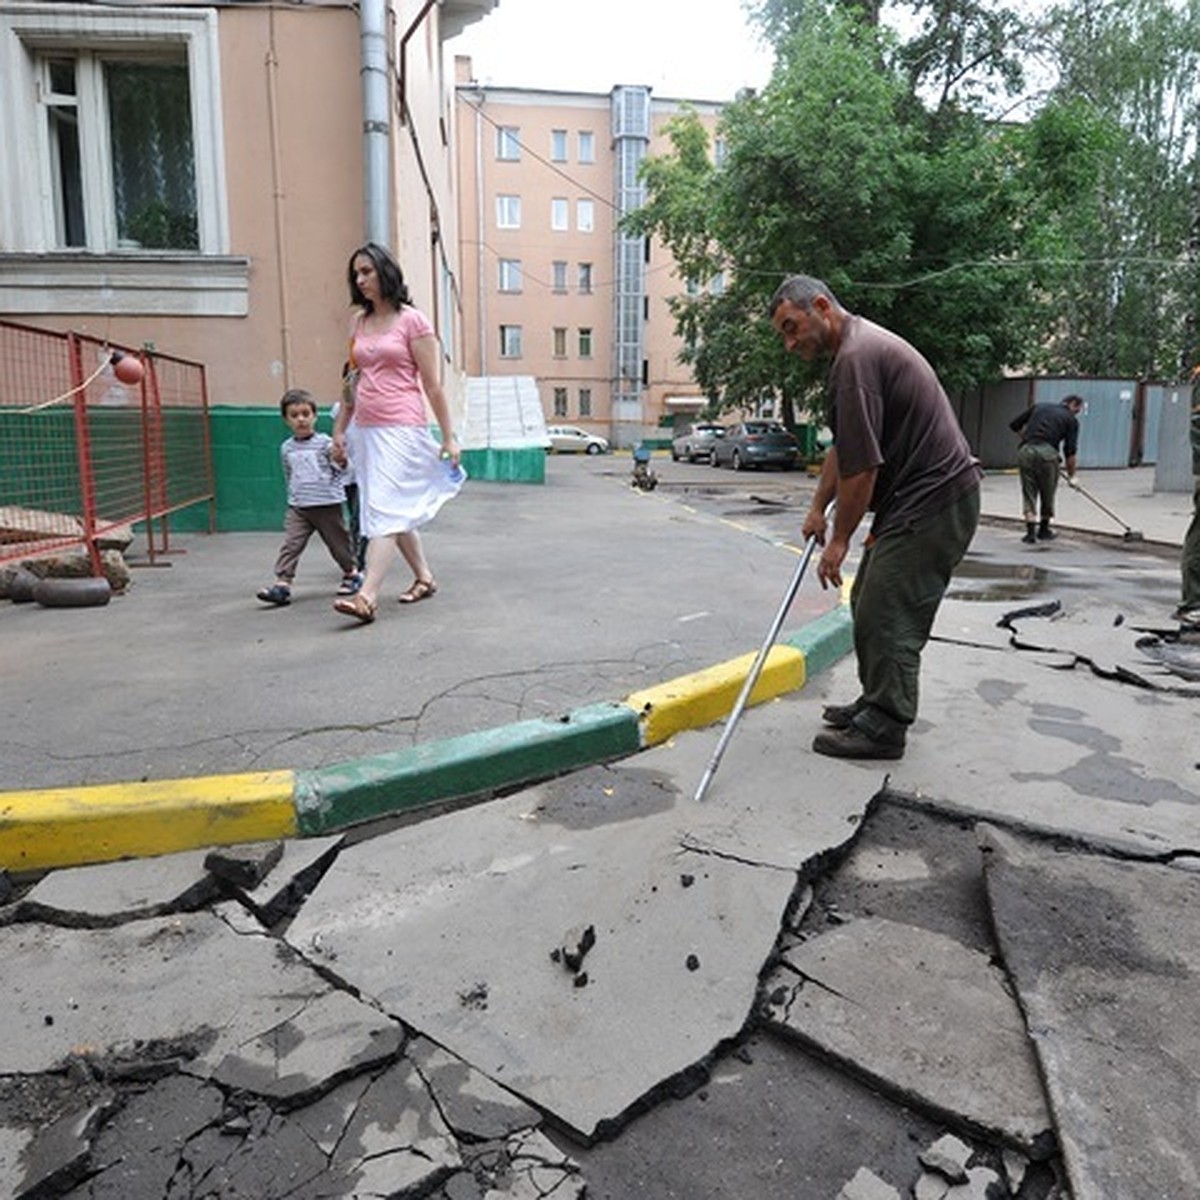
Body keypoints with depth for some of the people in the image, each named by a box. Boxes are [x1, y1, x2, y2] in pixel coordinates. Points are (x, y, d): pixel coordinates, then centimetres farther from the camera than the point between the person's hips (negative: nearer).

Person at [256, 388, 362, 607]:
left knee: (338, 542, 10)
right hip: (298, 507, 3)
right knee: (290, 545, -9)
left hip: (327, 505, -3)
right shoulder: (287, 449, 8)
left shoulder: (324, 443, -6)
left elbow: (342, 468, -9)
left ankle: (351, 573, 32)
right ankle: (282, 584, -12)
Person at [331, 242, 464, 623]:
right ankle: (424, 577, 28)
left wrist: (449, 437, -7)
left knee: (383, 510, -14)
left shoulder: (412, 320, -3)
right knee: (396, 510, 13)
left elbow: (432, 385, -5)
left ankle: (367, 597, -19)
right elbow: (352, 383, 19)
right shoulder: (359, 324, 14)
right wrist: (339, 430, 17)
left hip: (401, 428, -7)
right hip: (364, 430, 7)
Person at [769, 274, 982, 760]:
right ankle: (877, 702, 27)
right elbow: (842, 448, 23)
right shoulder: (859, 346, 16)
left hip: (933, 501, -11)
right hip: (919, 497, 11)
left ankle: (883, 728, 4)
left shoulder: (856, 357, -20)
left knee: (888, 613, -6)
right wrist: (818, 509, 25)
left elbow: (861, 466, -22)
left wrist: (840, 538, -11)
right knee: (870, 602, 16)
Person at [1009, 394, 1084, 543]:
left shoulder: (1039, 407, 21)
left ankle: (1031, 531, -2)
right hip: (1047, 451, -2)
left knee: (1028, 492, 8)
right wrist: (1071, 476, 14)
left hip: (1025, 450, 2)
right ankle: (1044, 530, 28)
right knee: (1048, 493, 16)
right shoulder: (1071, 419, 12)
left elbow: (1014, 425, 17)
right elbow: (1070, 451, 7)